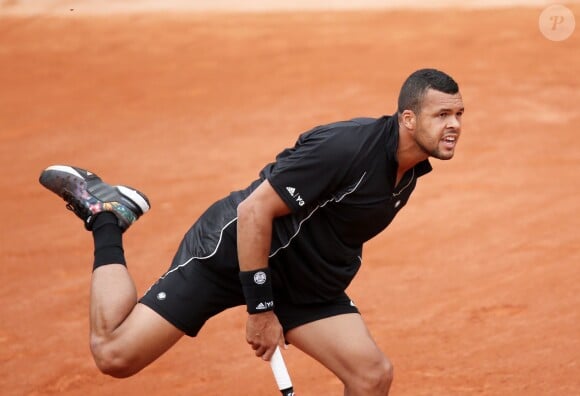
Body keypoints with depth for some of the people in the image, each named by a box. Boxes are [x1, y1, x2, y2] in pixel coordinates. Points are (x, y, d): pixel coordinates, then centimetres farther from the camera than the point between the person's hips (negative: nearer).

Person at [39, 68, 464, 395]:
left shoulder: (411, 169, 1)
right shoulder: (347, 148, -27)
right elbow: (253, 211, -25)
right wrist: (260, 309, -23)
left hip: (302, 281, 8)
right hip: (232, 249, -8)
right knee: (115, 355, -11)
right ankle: (106, 215, 10)